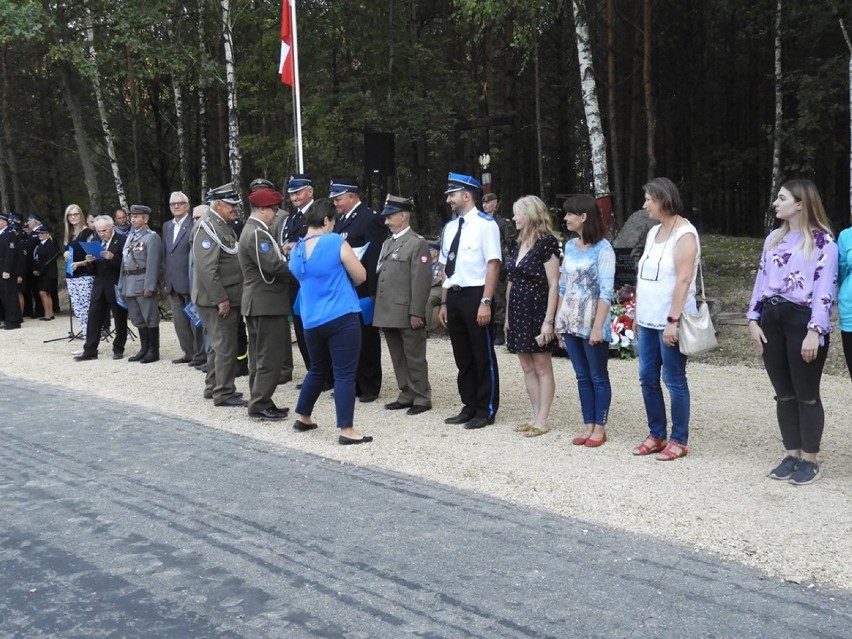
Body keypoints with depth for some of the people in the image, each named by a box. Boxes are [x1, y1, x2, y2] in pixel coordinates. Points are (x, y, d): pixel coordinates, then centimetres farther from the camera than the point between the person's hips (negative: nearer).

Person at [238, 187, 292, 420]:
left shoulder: (252, 230, 17)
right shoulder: (257, 233, -16)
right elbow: (273, 266, -23)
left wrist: (283, 253, 5)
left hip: (258, 303, 11)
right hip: (267, 303, -11)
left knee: (259, 356, 13)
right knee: (270, 357, -6)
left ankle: (258, 402, 19)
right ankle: (260, 404, -2)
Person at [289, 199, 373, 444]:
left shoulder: (296, 250, 9)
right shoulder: (336, 242, -10)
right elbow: (361, 276, -6)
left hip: (312, 321, 7)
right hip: (342, 318, -6)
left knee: (318, 369, 23)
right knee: (344, 373, -3)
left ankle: (302, 417, 32)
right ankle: (346, 430, -2)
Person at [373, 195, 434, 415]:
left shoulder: (418, 243, -7)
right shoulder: (387, 243, 17)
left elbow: (422, 281, -13)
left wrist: (416, 312, -18)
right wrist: (379, 309, 13)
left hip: (407, 314, -8)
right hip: (388, 313, 8)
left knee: (414, 357, 1)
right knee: (398, 359, 13)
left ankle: (421, 398, 10)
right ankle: (406, 395, 22)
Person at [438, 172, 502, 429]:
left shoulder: (485, 224, -9)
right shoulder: (450, 227, 12)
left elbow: (493, 264, -14)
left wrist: (485, 302, -20)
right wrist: (444, 303, 13)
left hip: (475, 296, -7)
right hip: (454, 296, 7)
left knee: (483, 356, 3)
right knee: (462, 357, 14)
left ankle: (486, 411, 14)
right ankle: (470, 407, 25)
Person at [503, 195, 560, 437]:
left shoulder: (547, 243, -10)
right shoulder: (518, 245, 12)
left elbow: (554, 284, -13)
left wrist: (548, 320, -18)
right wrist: (507, 317, 14)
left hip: (537, 312, -8)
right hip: (518, 311, 8)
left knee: (542, 367, 0)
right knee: (527, 368, 11)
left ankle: (542, 421, 6)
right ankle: (536, 416, 19)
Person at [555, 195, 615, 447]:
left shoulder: (602, 249, -11)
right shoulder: (570, 246, 10)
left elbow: (606, 292, -15)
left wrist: (598, 327, -18)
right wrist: (558, 319, 11)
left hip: (591, 324, -6)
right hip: (571, 323, 7)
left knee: (598, 377, 5)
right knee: (582, 377, 11)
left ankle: (600, 428, 13)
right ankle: (588, 426, 19)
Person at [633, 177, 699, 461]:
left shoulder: (685, 234, -11)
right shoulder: (654, 232, 13)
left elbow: (683, 280, -18)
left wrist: (673, 320, -23)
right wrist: (637, 313, 16)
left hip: (669, 322, -8)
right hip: (649, 320, 8)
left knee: (674, 381, 0)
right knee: (648, 378, 11)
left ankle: (679, 440, 10)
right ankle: (656, 434, 23)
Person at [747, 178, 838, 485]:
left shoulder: (823, 241, -6)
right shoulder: (773, 238, 14)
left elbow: (824, 288, -11)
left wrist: (814, 331, -18)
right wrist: (754, 319, 7)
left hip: (802, 321, -6)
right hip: (772, 319, 6)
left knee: (807, 395, 2)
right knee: (784, 394, 11)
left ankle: (809, 460, 13)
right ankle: (792, 455, 21)